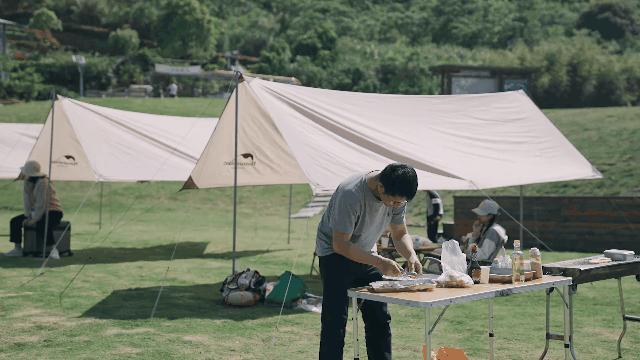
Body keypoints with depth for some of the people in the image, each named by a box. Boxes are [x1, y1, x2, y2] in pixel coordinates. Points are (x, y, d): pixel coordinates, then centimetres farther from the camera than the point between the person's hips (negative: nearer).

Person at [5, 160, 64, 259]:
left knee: (42, 226, -38)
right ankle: (17, 249, 4)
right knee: (15, 221, -2)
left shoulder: (43, 182, -25)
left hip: (52, 211, -9)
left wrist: (34, 220, -22)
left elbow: (41, 204, -26)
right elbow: (27, 200, 0)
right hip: (36, 212, 9)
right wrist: (28, 217, -7)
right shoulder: (27, 181, 0)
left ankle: (53, 250, -28)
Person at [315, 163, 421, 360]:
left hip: (365, 254, 7)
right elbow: (340, 244, -30)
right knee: (335, 321, -11)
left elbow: (400, 234, 2)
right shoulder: (350, 194, -33)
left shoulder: (397, 196, -11)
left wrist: (411, 256, -19)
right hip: (334, 254, -6)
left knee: (380, 319, 4)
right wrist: (379, 262, -34)